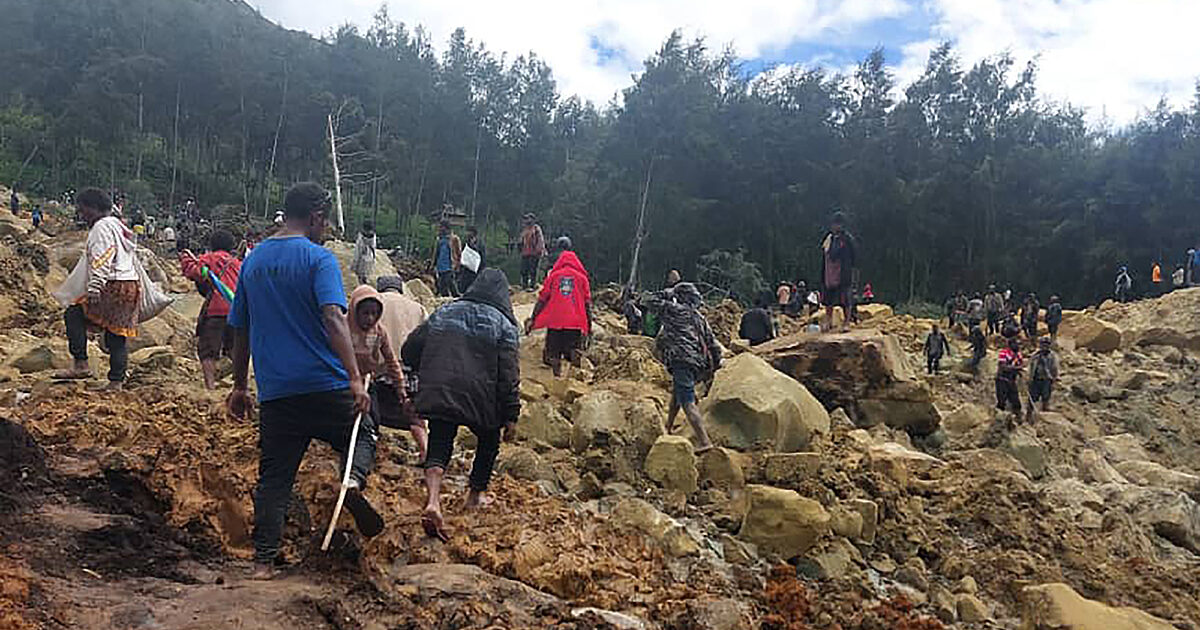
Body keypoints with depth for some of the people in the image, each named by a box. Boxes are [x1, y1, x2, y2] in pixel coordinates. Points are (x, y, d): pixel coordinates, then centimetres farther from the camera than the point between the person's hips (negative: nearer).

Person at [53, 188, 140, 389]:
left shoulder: (101, 227, -7)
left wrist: (94, 290, -23)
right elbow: (133, 260, 26)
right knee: (118, 334, 9)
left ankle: (81, 364, -8)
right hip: (131, 286, 10)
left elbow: (101, 262, -18)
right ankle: (116, 381, 9)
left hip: (113, 287, -10)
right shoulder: (118, 226, 23)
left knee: (73, 315, -4)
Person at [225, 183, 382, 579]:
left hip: (275, 392, 5)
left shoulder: (253, 261, 12)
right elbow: (333, 318, -21)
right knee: (361, 434, 18)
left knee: (273, 478, 11)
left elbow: (240, 330, 17)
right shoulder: (318, 258, -7)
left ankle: (263, 561, 9)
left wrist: (239, 386, 25)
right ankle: (354, 479, -12)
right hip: (325, 385, -4)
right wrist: (355, 378, -26)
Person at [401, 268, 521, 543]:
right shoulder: (504, 325, 2)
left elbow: (409, 352, 13)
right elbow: (509, 376, -6)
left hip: (438, 396, 2)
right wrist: (511, 417, -3)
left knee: (439, 448, 4)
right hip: (481, 401, -2)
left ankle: (433, 502, -19)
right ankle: (475, 495, 33)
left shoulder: (443, 313, 13)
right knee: (489, 441, 23)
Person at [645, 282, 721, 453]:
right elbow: (713, 345, 18)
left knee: (688, 403, -12)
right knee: (676, 392, 30)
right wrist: (715, 366, 25)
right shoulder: (700, 318, 20)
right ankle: (669, 427, 40)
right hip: (698, 364, 8)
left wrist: (668, 294, 21)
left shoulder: (677, 311, 2)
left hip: (681, 360, -8)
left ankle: (705, 442, -20)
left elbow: (651, 301, 9)